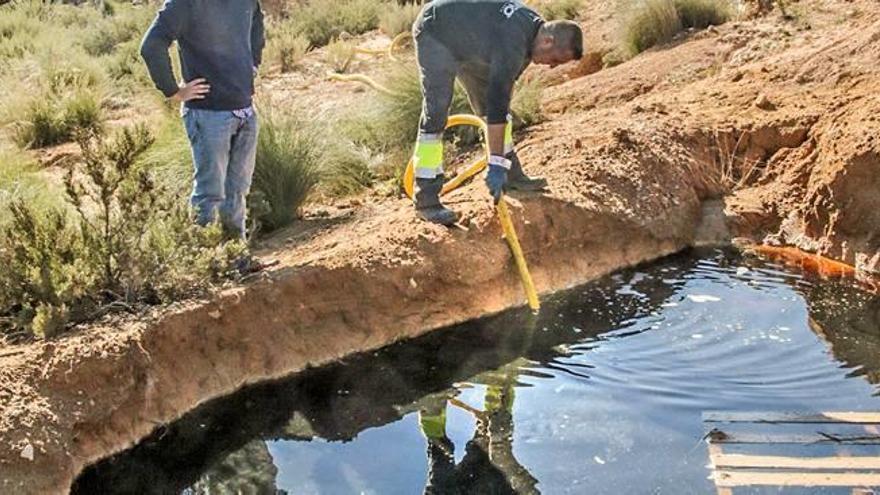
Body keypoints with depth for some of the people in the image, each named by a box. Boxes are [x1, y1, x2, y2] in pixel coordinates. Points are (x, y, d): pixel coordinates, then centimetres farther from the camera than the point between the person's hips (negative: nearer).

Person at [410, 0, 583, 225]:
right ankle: (426, 200, -14)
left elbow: (503, 87, 11)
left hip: (463, 39, 10)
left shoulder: (534, 26, -4)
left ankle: (512, 175, 19)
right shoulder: (513, 43, -34)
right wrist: (496, 165, -35)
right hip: (435, 32, -10)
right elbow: (497, 106, -37)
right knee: (436, 113, -16)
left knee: (489, 101, 9)